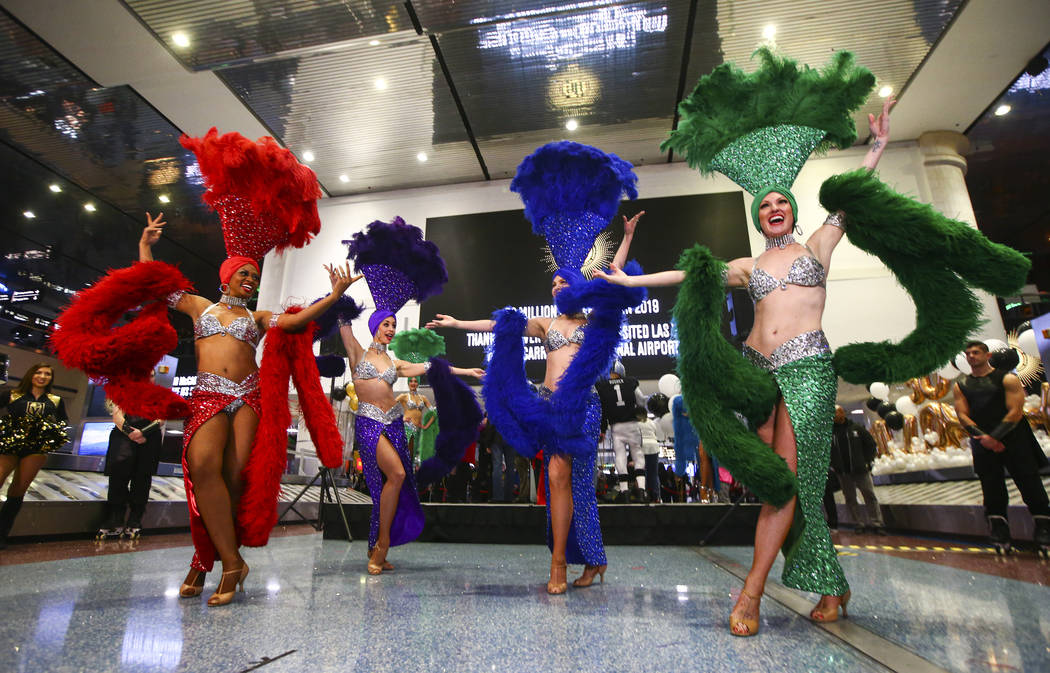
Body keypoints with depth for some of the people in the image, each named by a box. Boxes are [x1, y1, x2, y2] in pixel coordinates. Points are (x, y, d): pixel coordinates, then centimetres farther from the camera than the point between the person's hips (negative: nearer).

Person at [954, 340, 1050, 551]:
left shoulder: (1007, 379, 2)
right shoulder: (961, 385, 10)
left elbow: (1016, 411, -6)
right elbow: (962, 415, 3)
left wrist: (995, 436, -15)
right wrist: (984, 437, -10)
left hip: (1013, 439, -2)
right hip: (983, 443, 2)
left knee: (1029, 484, -1)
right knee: (992, 489, 4)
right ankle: (1000, 532, 11)